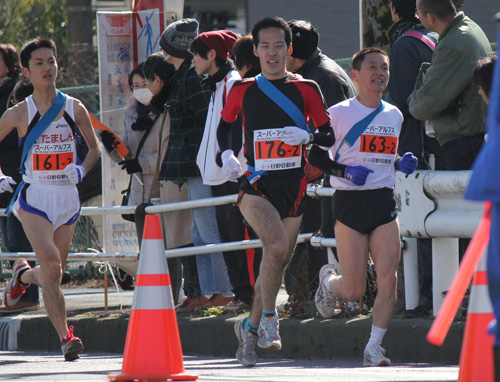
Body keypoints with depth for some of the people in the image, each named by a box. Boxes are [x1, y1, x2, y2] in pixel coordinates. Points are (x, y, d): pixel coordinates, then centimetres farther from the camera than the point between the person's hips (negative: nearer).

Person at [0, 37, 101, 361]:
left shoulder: (75, 109, 3)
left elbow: (95, 148, 14)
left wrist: (81, 169, -5)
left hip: (67, 197, 3)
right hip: (34, 197, -3)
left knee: (53, 272, 9)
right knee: (51, 265, -20)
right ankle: (66, 337, -21)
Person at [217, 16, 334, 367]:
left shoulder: (306, 90, 3)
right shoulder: (244, 90, 4)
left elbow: (329, 136, 5)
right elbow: (224, 124, 19)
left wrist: (307, 136, -16)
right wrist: (227, 154, 2)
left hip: (292, 184, 2)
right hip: (256, 184, -2)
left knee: (278, 262, 7)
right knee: (278, 246, -26)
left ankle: (251, 327, 27)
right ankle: (268, 317, -9)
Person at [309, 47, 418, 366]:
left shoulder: (395, 115, 13)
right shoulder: (339, 113, -4)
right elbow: (314, 153, -1)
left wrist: (401, 163, 6)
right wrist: (345, 171, -15)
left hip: (385, 201, 4)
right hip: (350, 201, -4)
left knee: (389, 277, -12)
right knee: (354, 291, -2)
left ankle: (374, 348, -2)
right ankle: (329, 281, 35)